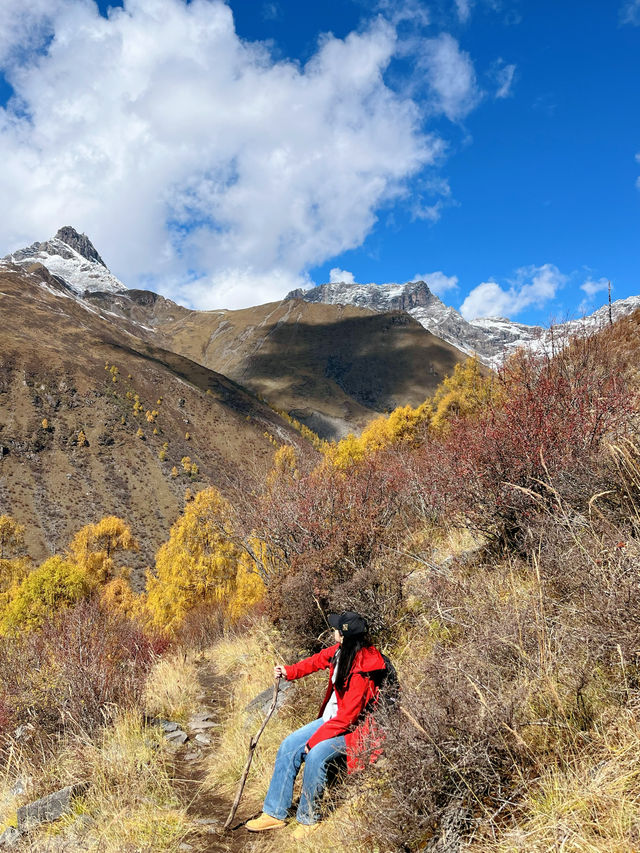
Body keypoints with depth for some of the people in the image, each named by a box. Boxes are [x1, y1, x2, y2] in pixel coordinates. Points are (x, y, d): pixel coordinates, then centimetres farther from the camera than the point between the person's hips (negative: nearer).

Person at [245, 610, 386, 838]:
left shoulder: (360, 672, -30)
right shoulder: (340, 651, -6)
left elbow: (347, 718, -27)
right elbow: (317, 661, 15)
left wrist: (314, 740, -22)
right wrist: (289, 672, 5)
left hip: (352, 730, -9)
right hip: (331, 719, 9)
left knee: (316, 755, -30)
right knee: (289, 746, -1)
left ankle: (308, 819, -6)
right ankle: (274, 813, 9)